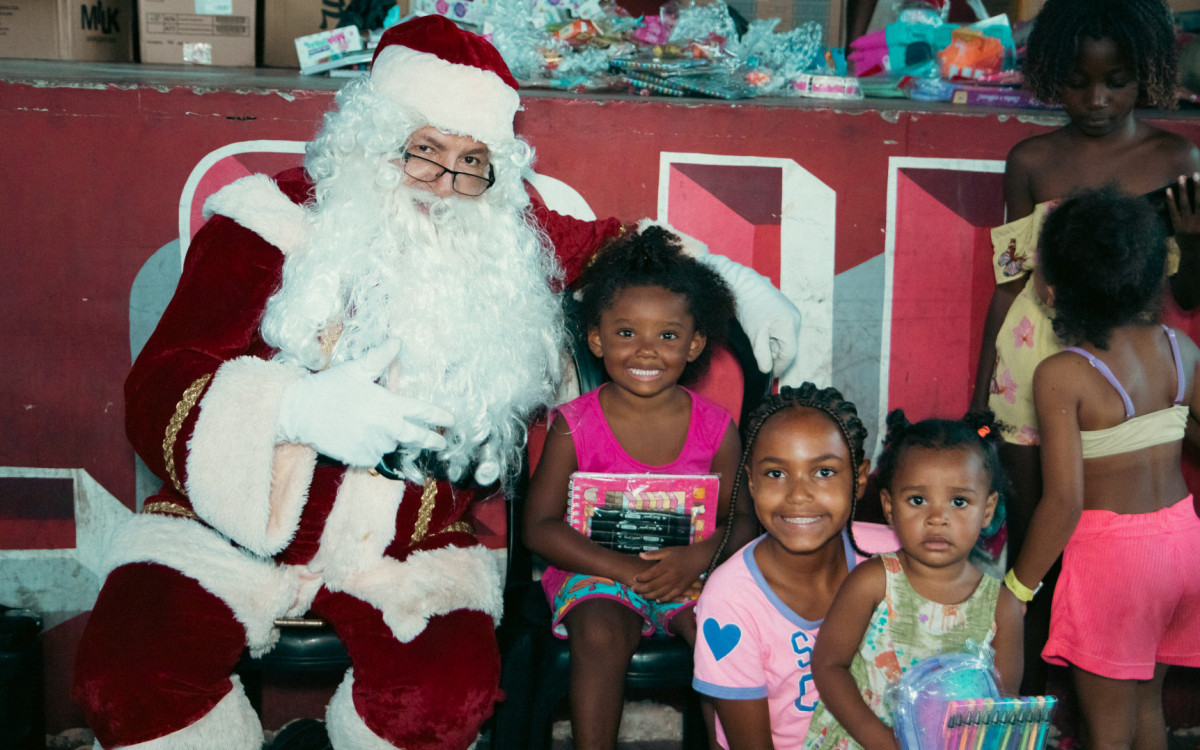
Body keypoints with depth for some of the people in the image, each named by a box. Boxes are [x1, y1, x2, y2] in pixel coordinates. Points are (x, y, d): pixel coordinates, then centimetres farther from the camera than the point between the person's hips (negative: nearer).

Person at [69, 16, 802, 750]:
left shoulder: (508, 243, 4)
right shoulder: (273, 227, -6)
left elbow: (611, 248, 22)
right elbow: (159, 392, -10)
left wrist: (736, 284, 10)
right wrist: (298, 407, -27)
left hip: (406, 549, 2)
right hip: (234, 525, -1)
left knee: (449, 689, -28)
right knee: (133, 671, -26)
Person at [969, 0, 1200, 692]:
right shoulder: (1032, 161, 1)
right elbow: (1011, 282, 6)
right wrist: (981, 397, 6)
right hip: (1033, 367, 1)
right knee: (1029, 541, 7)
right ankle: (1029, 703, 22)